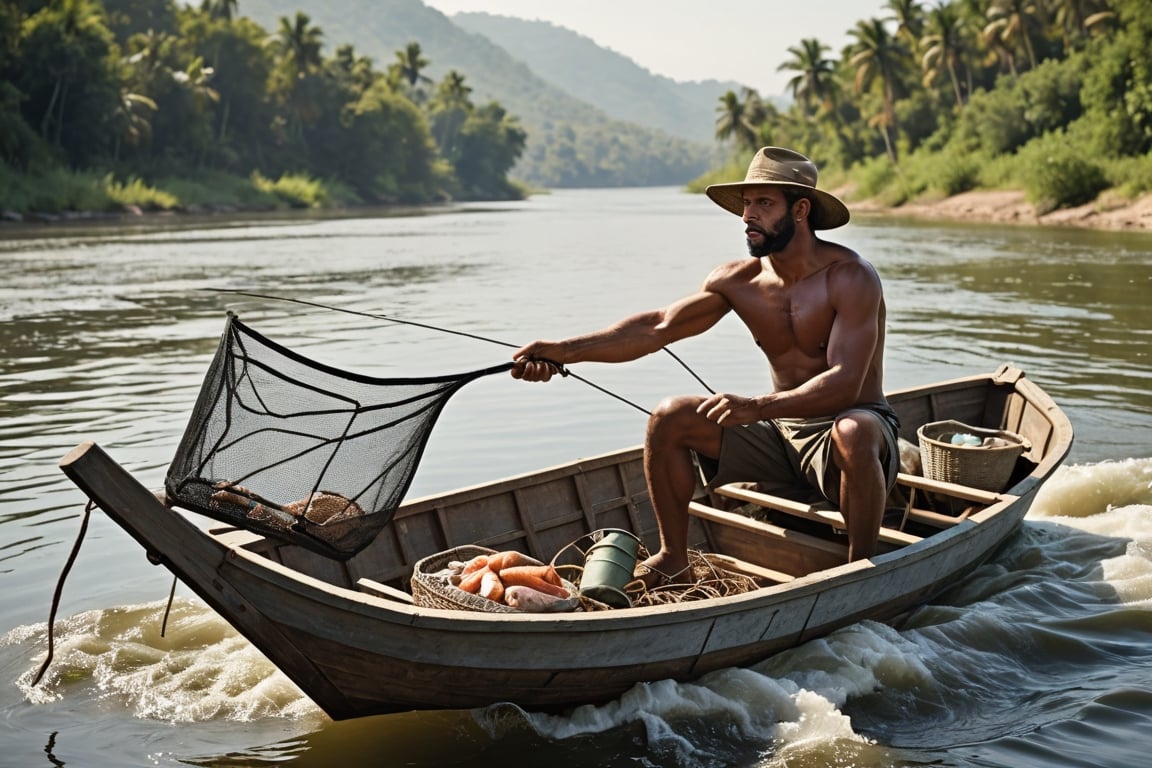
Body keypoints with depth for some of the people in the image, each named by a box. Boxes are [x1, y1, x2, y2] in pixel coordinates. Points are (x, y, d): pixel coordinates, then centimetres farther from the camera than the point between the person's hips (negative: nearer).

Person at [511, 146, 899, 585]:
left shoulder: (850, 277, -18)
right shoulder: (738, 280, -2)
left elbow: (845, 382, -29)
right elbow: (657, 327, -6)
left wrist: (757, 407, -43)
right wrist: (564, 351, -16)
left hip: (852, 424, -5)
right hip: (779, 432, 6)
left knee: (853, 435, -40)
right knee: (669, 417, -8)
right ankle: (673, 557, 5)